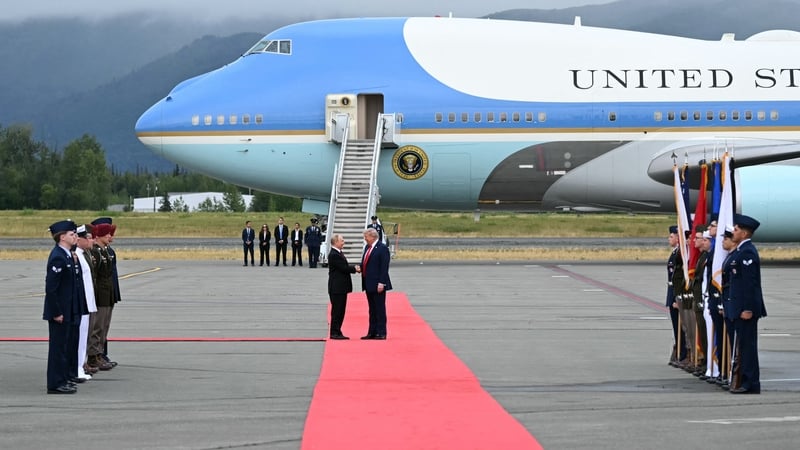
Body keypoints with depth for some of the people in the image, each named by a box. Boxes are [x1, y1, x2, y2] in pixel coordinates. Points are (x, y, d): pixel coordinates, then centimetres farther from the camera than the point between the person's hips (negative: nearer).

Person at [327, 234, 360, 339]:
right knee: (337, 310, -6)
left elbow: (345, 266, 17)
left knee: (340, 310, 12)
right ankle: (334, 333, -2)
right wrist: (355, 269, -6)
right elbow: (343, 268, -19)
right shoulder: (333, 255, -17)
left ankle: (337, 332, 17)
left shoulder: (339, 253, 15)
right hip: (337, 287, -10)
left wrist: (354, 267, -1)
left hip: (341, 287, 10)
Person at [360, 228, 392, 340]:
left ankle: (381, 333, 1)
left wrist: (381, 283, -20)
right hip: (369, 284, 9)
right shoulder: (367, 247, 15)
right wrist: (360, 268, -1)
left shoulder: (382, 248, -12)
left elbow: (384, 267, -16)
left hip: (378, 285, -8)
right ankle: (372, 332, 16)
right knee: (372, 309, 12)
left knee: (380, 309, -3)